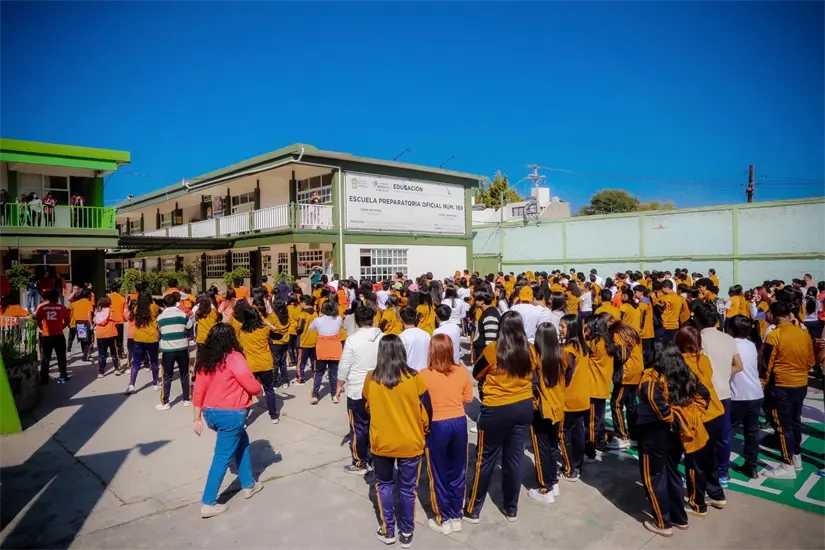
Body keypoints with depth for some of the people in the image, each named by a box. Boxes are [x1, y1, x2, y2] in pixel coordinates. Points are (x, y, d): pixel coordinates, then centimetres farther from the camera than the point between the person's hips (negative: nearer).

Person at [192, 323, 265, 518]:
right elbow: (252, 386, -15)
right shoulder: (234, 357, -15)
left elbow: (198, 392, 6)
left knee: (242, 442, 24)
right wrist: (260, 389, 7)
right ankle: (208, 504, 8)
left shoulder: (206, 360, 5)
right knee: (222, 457, 3)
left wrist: (197, 419, 13)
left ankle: (248, 484, 35)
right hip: (231, 414, -7)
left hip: (211, 413, 7)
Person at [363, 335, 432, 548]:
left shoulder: (371, 378, -11)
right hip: (410, 442, -1)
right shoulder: (414, 378, -15)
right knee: (407, 488, 14)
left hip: (381, 441, 1)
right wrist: (425, 431, 12)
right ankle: (406, 534, 26)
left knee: (384, 485, 21)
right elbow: (426, 410, -7)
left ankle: (387, 531, 27)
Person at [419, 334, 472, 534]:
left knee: (439, 474, 13)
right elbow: (468, 398, 5)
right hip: (459, 423, 3)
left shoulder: (424, 375, -16)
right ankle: (456, 517, 30)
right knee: (457, 471, 17)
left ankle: (443, 520, 25)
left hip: (437, 426, -3)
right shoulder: (462, 371, -6)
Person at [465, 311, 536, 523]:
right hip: (524, 407, 4)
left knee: (486, 459, 8)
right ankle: (511, 509, 29)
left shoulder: (493, 350, -16)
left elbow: (476, 374, -2)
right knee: (514, 458, 15)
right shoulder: (530, 351, -4)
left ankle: (473, 510, 20)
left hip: (496, 410, -4)